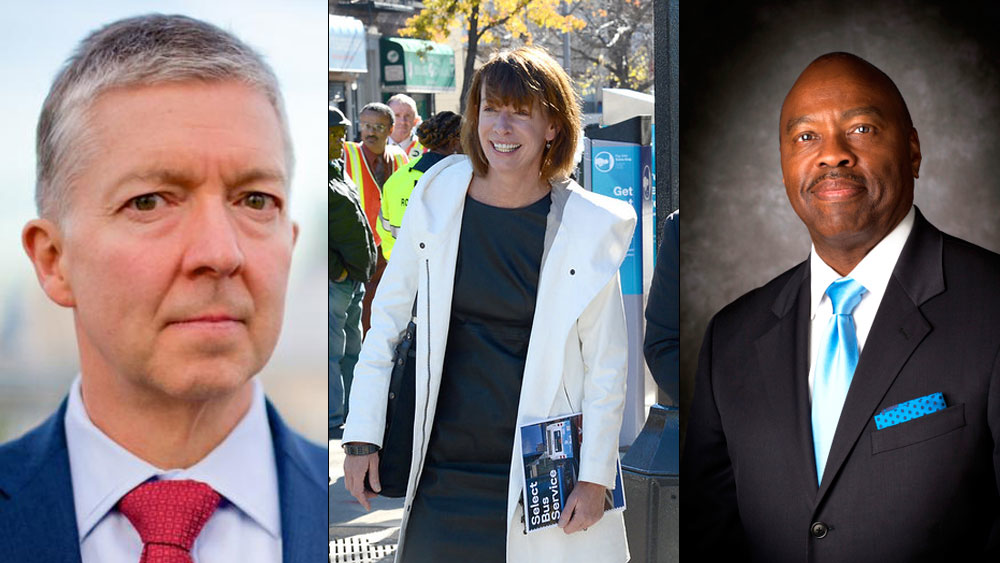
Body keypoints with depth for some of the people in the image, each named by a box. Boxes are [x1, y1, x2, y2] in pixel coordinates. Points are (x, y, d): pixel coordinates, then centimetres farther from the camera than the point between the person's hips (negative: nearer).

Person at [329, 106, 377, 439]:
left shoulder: (340, 174, 18)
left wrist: (363, 267, 19)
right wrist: (336, 269, -19)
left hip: (353, 280, 10)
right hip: (333, 282, -10)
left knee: (351, 350, 16)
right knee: (331, 351, -5)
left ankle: (349, 414, 24)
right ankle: (332, 421, 0)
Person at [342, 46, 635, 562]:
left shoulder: (587, 228, -5)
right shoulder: (437, 199, 0)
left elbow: (607, 365, 0)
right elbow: (386, 318, 8)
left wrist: (595, 476, -5)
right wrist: (362, 436, 5)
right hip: (442, 475, 2)